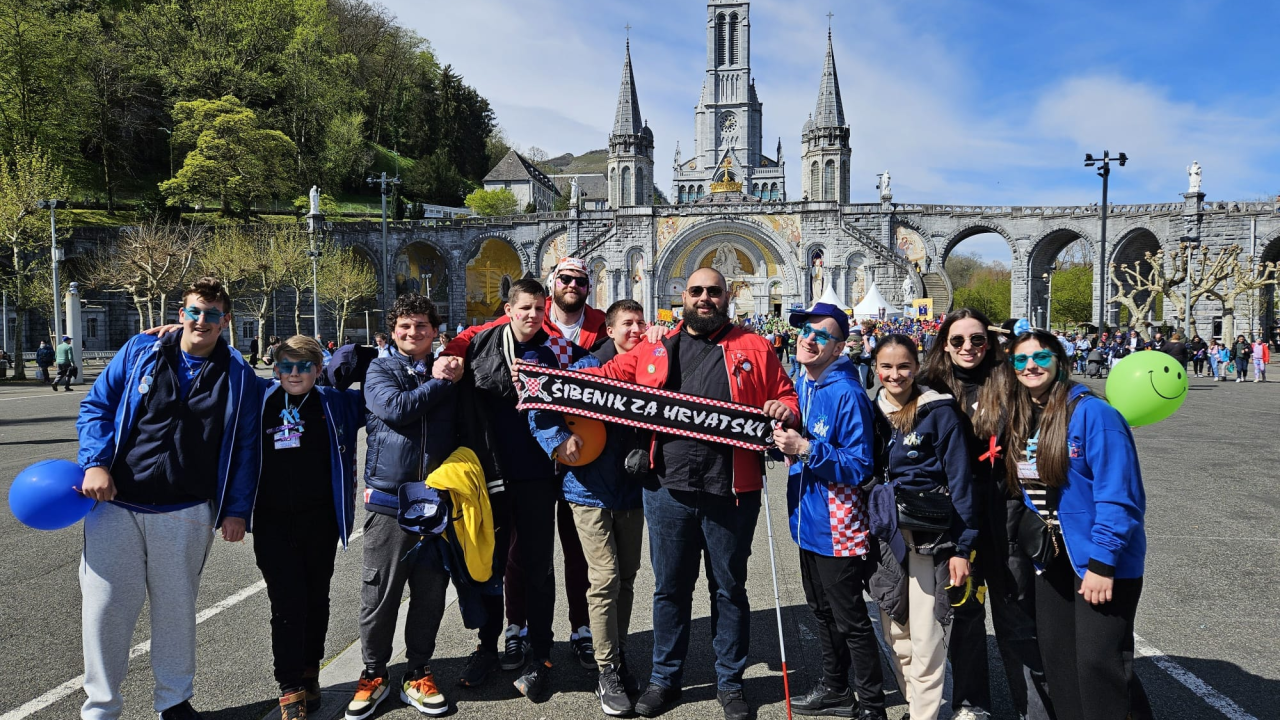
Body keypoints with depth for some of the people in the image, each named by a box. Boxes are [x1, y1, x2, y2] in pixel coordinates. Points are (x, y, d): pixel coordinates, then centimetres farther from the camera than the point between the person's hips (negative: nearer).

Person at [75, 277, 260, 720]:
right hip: (116, 504, 0)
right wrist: (95, 463, -9)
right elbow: (96, 406, 6)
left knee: (176, 609, 13)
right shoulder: (139, 353, 3)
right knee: (104, 607, 3)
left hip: (186, 514, 0)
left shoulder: (238, 376, 2)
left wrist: (237, 509, 0)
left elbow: (245, 446, 3)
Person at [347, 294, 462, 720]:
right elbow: (395, 408, -15)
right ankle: (374, 675, 22)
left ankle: (419, 675, 23)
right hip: (388, 498, -2)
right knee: (380, 594, 5)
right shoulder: (379, 370, 5)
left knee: (430, 594, 9)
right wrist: (438, 383, -7)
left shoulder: (449, 372, 12)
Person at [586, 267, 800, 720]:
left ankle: (730, 682, 29)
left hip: (731, 491, -1)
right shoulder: (655, 348, 10)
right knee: (669, 587, 13)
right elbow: (606, 377, 7)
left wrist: (784, 410, -14)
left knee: (730, 587, 12)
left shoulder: (754, 348, 6)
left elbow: (785, 395, 9)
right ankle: (665, 677, 31)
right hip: (668, 488, 1)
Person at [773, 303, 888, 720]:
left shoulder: (847, 393, -20)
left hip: (837, 525, -9)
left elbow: (861, 467, -22)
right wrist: (786, 444, 1)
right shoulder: (800, 385, 5)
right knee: (822, 611, 22)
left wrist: (807, 449, -29)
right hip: (807, 518, 9)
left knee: (850, 619, 5)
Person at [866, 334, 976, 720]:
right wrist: (871, 532, 11)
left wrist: (962, 547, -12)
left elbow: (961, 480, -9)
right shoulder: (875, 412, 7)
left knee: (926, 638, -2)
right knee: (895, 632, 12)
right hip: (886, 534, 5)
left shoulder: (940, 411, -8)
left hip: (929, 535, -5)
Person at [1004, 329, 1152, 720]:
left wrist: (1102, 562, -22)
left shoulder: (1092, 413, -17)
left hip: (1101, 560, -7)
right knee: (1058, 661, 14)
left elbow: (1118, 495, -20)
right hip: (1052, 558, 7)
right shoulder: (1019, 420, 4)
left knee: (1099, 666, -4)